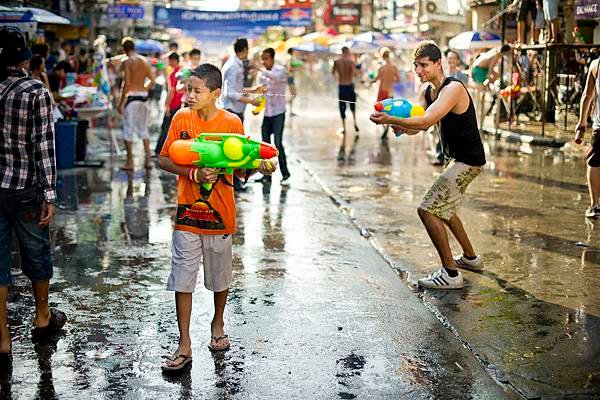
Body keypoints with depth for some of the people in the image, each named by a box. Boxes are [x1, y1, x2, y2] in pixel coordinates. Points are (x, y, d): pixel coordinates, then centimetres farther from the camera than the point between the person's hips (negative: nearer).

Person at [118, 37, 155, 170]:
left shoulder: (127, 62, -9)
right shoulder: (144, 61, 9)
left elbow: (127, 83, -15)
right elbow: (152, 80, 9)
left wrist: (121, 103, -12)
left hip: (131, 97, -6)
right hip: (143, 96, 6)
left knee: (128, 129, 2)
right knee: (143, 128, 15)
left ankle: (130, 162, 4)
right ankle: (148, 160, 13)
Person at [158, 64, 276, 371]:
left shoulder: (232, 123, -6)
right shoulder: (181, 118, -4)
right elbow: (163, 160, -3)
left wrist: (259, 167, -23)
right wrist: (192, 174, -19)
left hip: (220, 213, 0)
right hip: (187, 211, 0)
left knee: (220, 275, 15)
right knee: (183, 278, 0)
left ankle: (218, 324, 40)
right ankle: (184, 344, 10)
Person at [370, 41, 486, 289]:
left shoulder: (453, 89, -22)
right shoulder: (427, 91, 8)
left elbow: (426, 121, -34)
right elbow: (417, 126, 5)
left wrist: (390, 119, -38)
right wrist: (400, 126, -16)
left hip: (468, 160, -10)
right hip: (457, 158, 10)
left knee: (428, 210, -14)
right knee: (443, 209, 25)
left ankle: (450, 274, -9)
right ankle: (470, 258, 40)